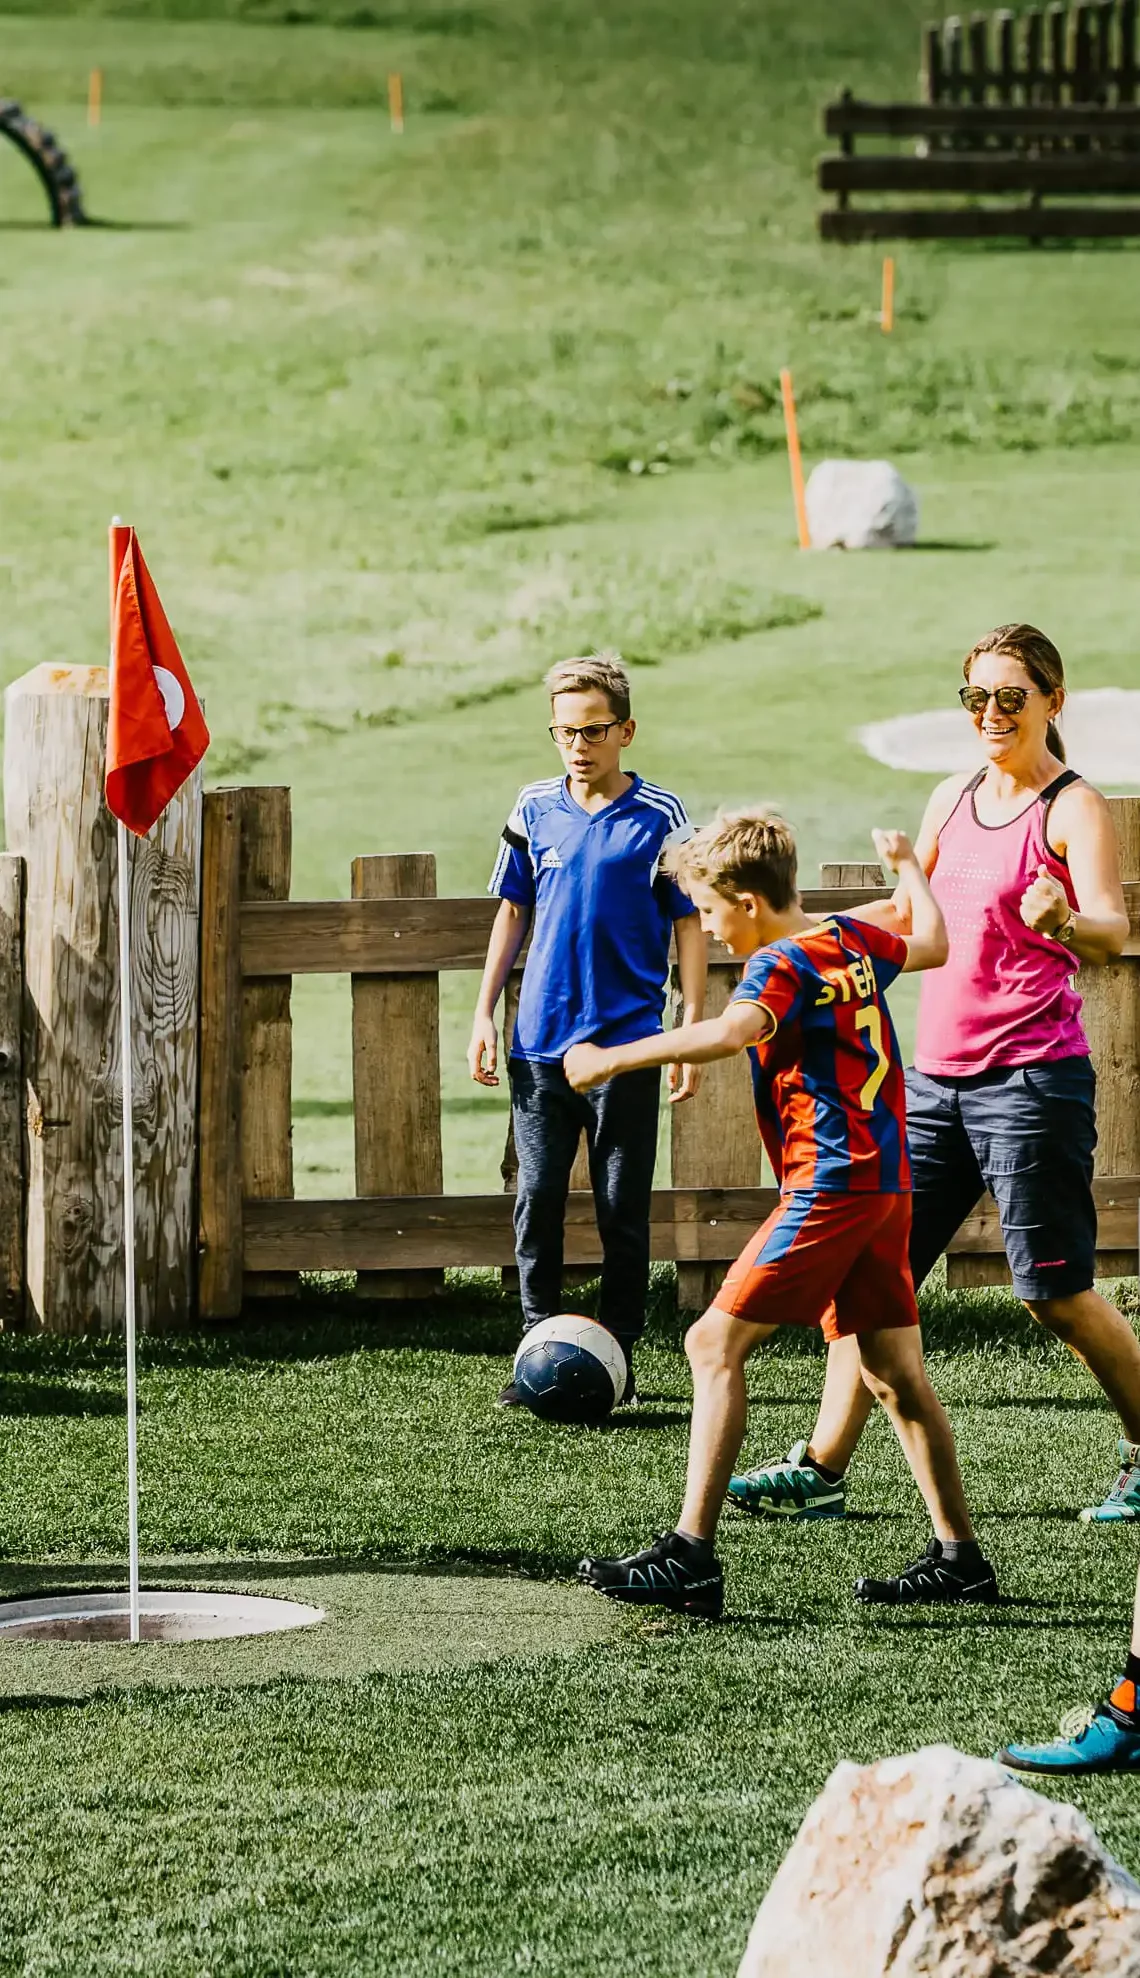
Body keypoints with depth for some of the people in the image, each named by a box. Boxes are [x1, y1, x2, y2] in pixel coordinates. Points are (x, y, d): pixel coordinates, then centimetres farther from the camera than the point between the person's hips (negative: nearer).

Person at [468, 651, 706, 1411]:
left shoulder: (660, 817, -3)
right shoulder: (535, 809, 6)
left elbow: (690, 926, -1)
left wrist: (693, 1036, -6)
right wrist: (485, 1014, 10)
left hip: (626, 1043, -3)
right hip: (540, 1042, 3)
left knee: (623, 1210, 3)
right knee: (537, 1202, 1)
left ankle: (617, 1357, 11)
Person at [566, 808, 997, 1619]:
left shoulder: (783, 964, -13)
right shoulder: (852, 940, 12)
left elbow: (732, 1032, -34)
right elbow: (932, 945, 32)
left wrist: (612, 1060, -32)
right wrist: (909, 866, 49)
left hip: (830, 1186, -9)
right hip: (886, 1184, 9)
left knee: (717, 1345, -8)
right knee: (895, 1372, 13)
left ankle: (692, 1555, -14)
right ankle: (959, 1558, 16)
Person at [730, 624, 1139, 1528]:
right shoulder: (952, 799, 13)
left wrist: (1065, 922, -43)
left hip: (1031, 1078, -7)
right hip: (935, 1076, 7)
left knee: (1057, 1293, -4)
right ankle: (821, 1468, 6)